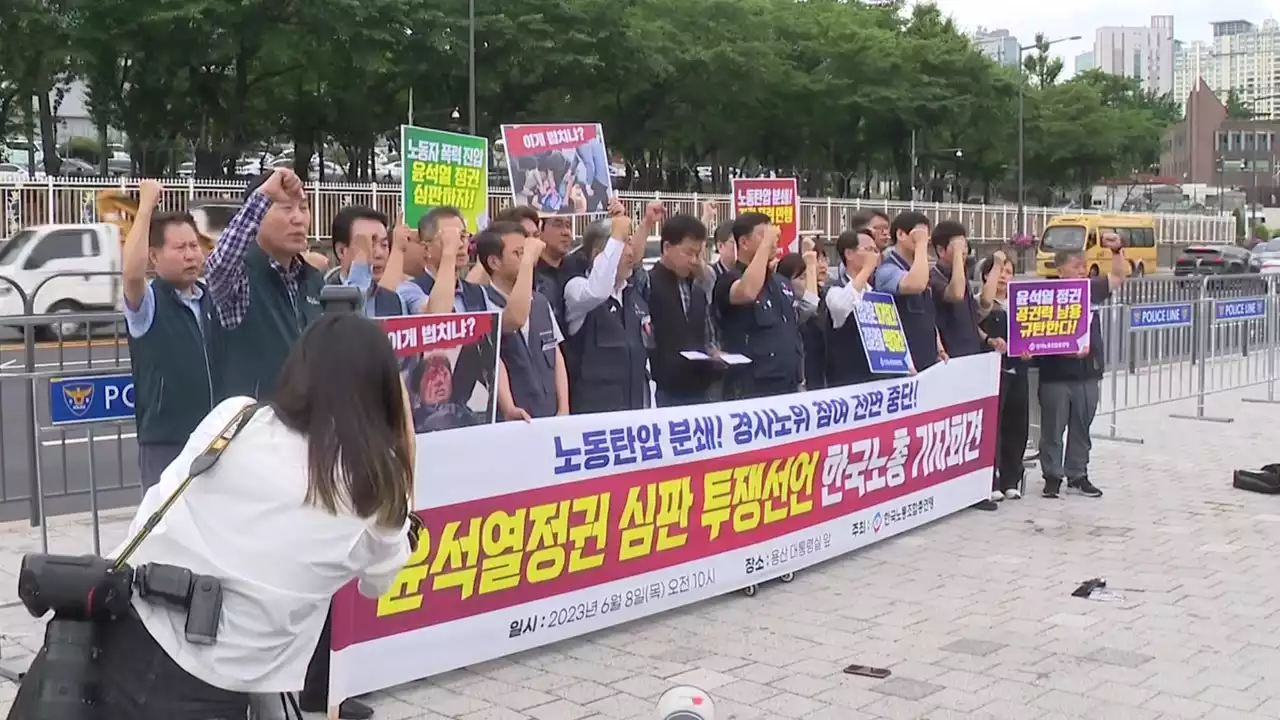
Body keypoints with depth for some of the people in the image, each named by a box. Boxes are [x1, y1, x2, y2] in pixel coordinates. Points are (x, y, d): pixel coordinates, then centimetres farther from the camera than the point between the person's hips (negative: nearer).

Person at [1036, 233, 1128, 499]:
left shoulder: (1092, 289, 7)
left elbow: (1119, 276, 21)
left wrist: (1117, 249, 10)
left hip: (1089, 373, 6)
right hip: (1056, 376, -5)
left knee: (1081, 428, 14)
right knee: (1053, 429, 4)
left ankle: (1077, 475, 24)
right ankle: (1052, 477, 15)